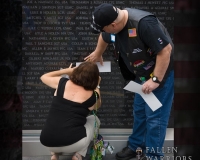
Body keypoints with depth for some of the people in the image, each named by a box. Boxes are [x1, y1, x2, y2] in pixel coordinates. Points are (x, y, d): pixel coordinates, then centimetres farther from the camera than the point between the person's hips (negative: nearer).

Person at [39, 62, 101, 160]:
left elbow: (44, 77, 27)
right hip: (73, 144, -3)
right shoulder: (92, 96, 1)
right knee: (93, 119, 26)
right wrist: (96, 86, 34)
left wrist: (67, 70, 32)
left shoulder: (62, 83, 4)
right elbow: (97, 106, 27)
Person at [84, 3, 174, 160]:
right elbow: (105, 38, 17)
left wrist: (155, 79, -27)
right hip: (143, 74, 8)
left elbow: (166, 50, -32)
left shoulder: (144, 23, -35)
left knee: (155, 116, -4)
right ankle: (135, 146, 35)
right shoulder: (114, 21, -8)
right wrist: (98, 53, 35)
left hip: (162, 73, -8)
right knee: (139, 111, 19)